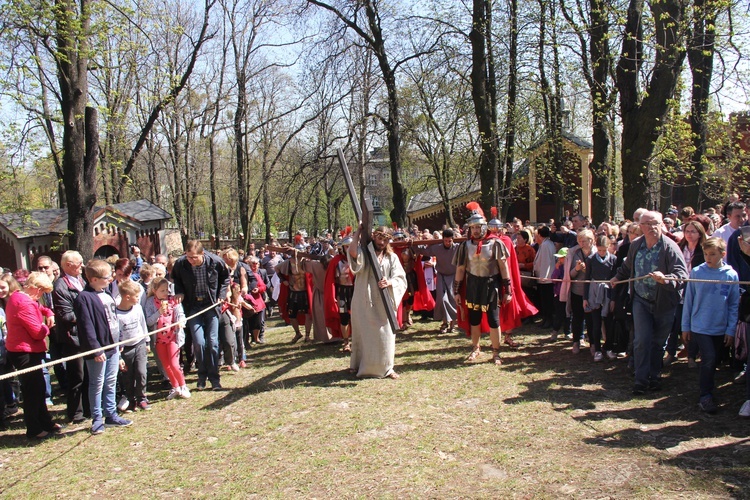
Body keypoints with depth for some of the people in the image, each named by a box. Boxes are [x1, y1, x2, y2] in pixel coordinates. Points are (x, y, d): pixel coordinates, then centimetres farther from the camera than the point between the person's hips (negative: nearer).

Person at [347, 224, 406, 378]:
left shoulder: (391, 257, 9)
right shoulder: (364, 253, 1)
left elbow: (401, 279, 1)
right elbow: (352, 252, -23)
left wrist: (389, 282, -20)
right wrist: (358, 231, -13)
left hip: (384, 303, 2)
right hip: (364, 302, -1)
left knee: (385, 334, 2)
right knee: (363, 333, 8)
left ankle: (386, 367, 16)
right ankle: (359, 365, 24)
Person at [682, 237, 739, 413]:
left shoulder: (731, 275, -3)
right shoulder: (696, 272, -6)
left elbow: (734, 305, 2)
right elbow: (688, 300, 0)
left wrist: (731, 330, -1)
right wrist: (685, 326, 2)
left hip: (721, 328, 2)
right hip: (700, 326, -2)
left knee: (713, 361, 13)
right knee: (709, 358, -12)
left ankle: (707, 392, 31)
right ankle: (705, 397, -1)